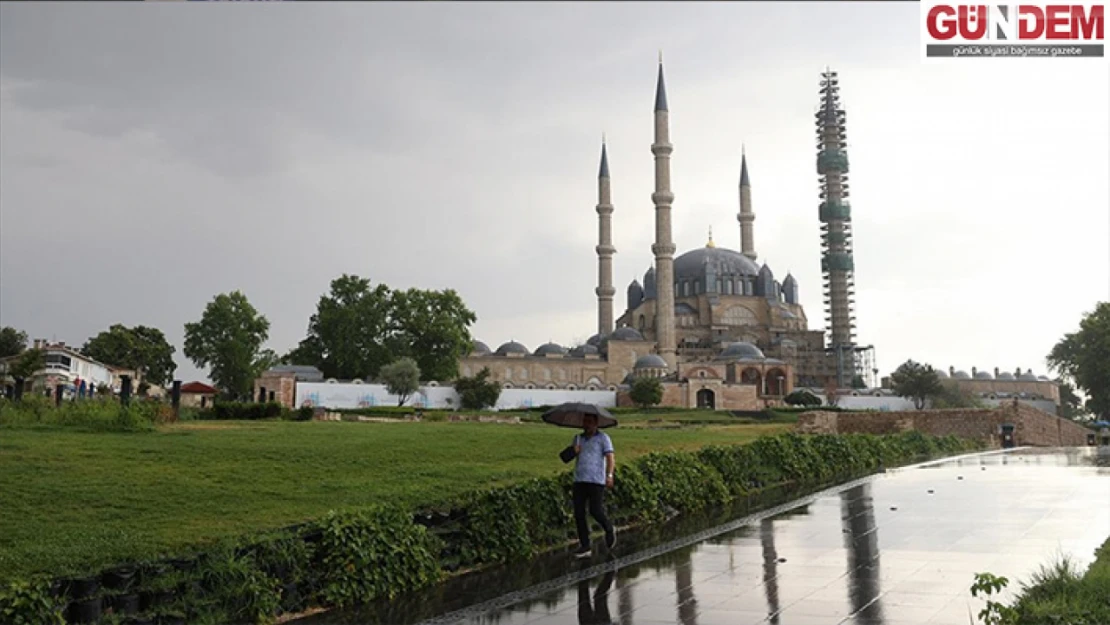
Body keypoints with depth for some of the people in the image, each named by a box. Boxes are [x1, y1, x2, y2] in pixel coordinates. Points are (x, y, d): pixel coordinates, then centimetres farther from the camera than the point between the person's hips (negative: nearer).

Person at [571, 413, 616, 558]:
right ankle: (585, 546, 6)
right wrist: (575, 452, -4)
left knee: (596, 511, -11)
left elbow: (610, 458, -7)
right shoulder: (578, 438, 17)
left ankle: (609, 531, 20)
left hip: (596, 481, -5)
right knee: (579, 513, -1)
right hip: (579, 480, 5)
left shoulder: (603, 438, 1)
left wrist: (609, 475, -20)